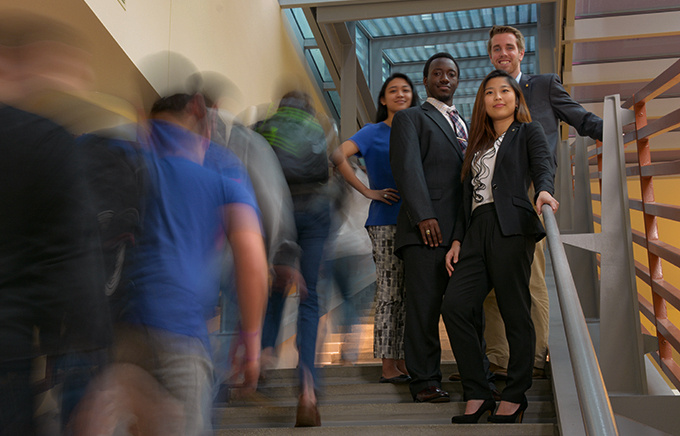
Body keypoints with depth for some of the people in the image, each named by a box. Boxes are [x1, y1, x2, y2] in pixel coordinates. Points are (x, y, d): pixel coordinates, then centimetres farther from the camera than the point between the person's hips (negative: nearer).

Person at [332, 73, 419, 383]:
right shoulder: (374, 132, -1)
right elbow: (338, 156, -15)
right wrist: (367, 191, -14)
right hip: (386, 220, -6)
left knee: (408, 295, 9)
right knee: (390, 293, -5)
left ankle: (403, 362, 17)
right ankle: (388, 366, 1)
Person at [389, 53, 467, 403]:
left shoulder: (466, 126, 28)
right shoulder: (410, 118, 9)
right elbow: (407, 167, -5)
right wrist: (423, 215, -18)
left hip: (466, 229, 6)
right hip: (427, 229, -5)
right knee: (424, 306, -5)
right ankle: (425, 381, 0)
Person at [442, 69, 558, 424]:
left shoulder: (528, 132, 13)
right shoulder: (478, 144, 27)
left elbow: (544, 165, -6)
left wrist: (544, 191, -29)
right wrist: (457, 240, 14)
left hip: (510, 228, -5)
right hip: (476, 231, 5)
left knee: (515, 312, -5)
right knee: (455, 305, -11)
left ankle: (515, 396, 7)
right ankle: (476, 394, -3)